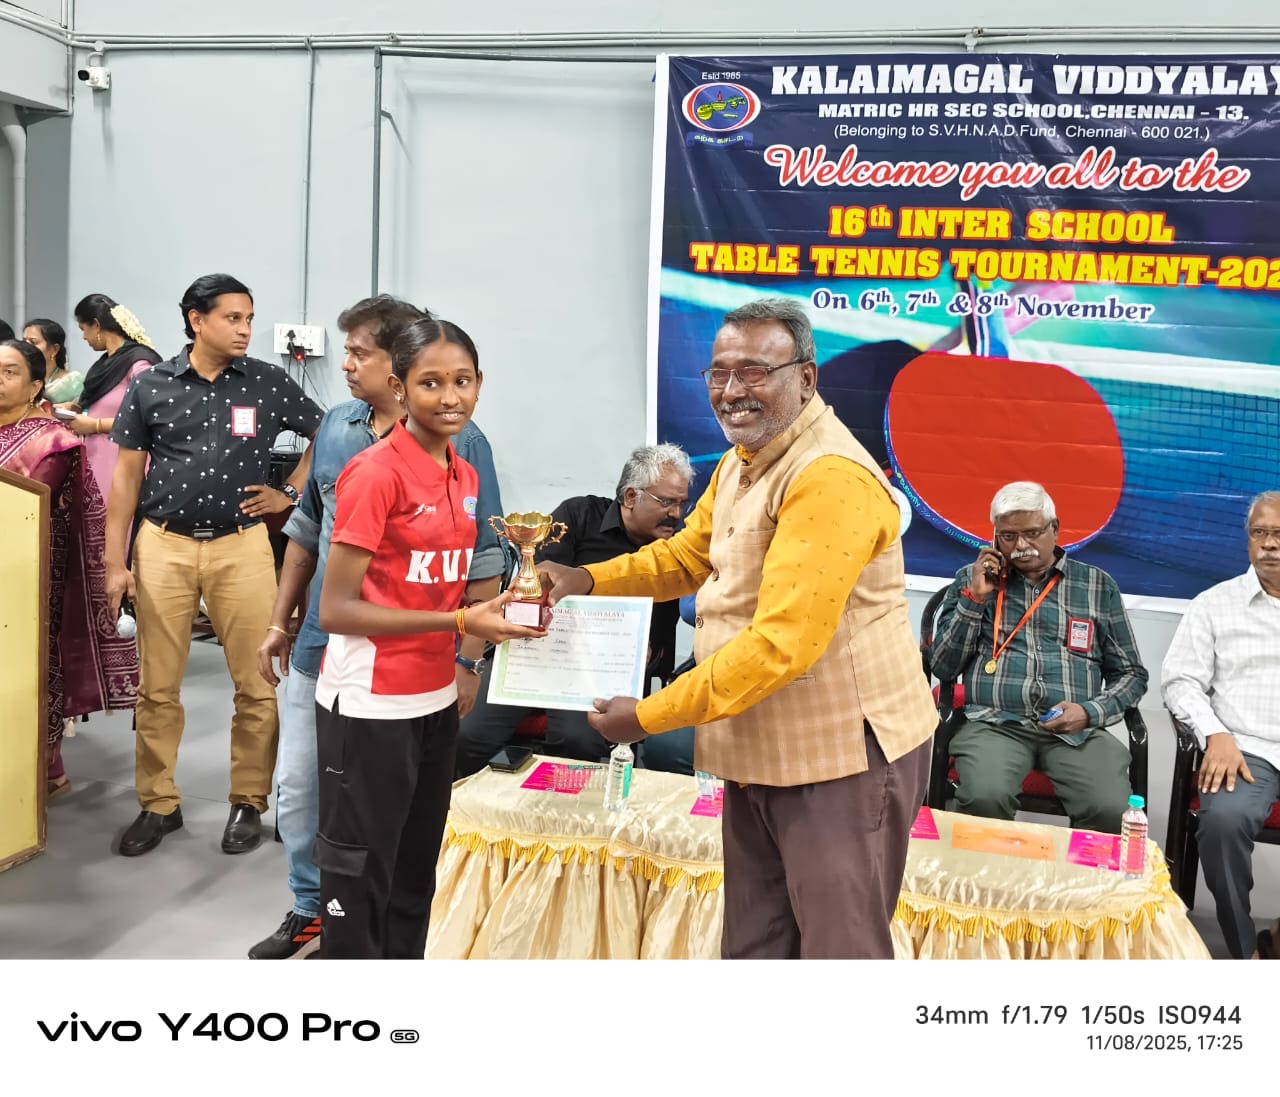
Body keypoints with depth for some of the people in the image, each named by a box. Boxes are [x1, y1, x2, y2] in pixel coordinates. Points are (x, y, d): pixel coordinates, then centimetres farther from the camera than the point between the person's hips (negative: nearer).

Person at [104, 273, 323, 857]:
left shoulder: (269, 383, 1)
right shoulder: (149, 386, 2)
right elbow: (127, 476, 5)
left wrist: (290, 493, 3)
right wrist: (115, 562, 1)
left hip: (241, 546, 0)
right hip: (163, 546, 1)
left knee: (257, 683, 0)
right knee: (157, 687, 6)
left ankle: (248, 802, 16)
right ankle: (158, 804, 21)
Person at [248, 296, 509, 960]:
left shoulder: (458, 443, -11)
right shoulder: (336, 426, 5)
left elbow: (482, 562, -10)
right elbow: (307, 530, 15)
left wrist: (468, 661, -12)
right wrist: (280, 623, 15)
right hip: (321, 649, 6)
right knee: (299, 788, 13)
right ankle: (312, 912, 34)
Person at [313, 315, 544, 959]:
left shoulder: (465, 476, 7)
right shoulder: (375, 472, -17)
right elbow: (336, 610, -19)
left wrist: (498, 606, -1)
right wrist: (460, 622, -22)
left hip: (435, 704, 8)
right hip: (369, 709, -7)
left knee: (415, 879, 20)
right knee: (359, 882, 7)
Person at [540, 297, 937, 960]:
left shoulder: (830, 477, -24)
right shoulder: (740, 462, 10)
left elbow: (780, 644, -28)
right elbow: (687, 556, 22)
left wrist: (648, 717, -21)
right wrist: (586, 578, 4)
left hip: (841, 755, -9)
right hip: (759, 752, 9)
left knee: (840, 949, 3)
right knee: (754, 947, 19)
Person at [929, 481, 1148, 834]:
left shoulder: (1097, 585, 14)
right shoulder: (972, 578, 14)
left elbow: (1131, 674, 17)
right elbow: (943, 668, 8)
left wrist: (1091, 712, -3)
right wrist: (974, 597, -2)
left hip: (1075, 729, 1)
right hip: (994, 723, -1)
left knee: (1110, 809, -28)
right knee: (984, 799, -32)